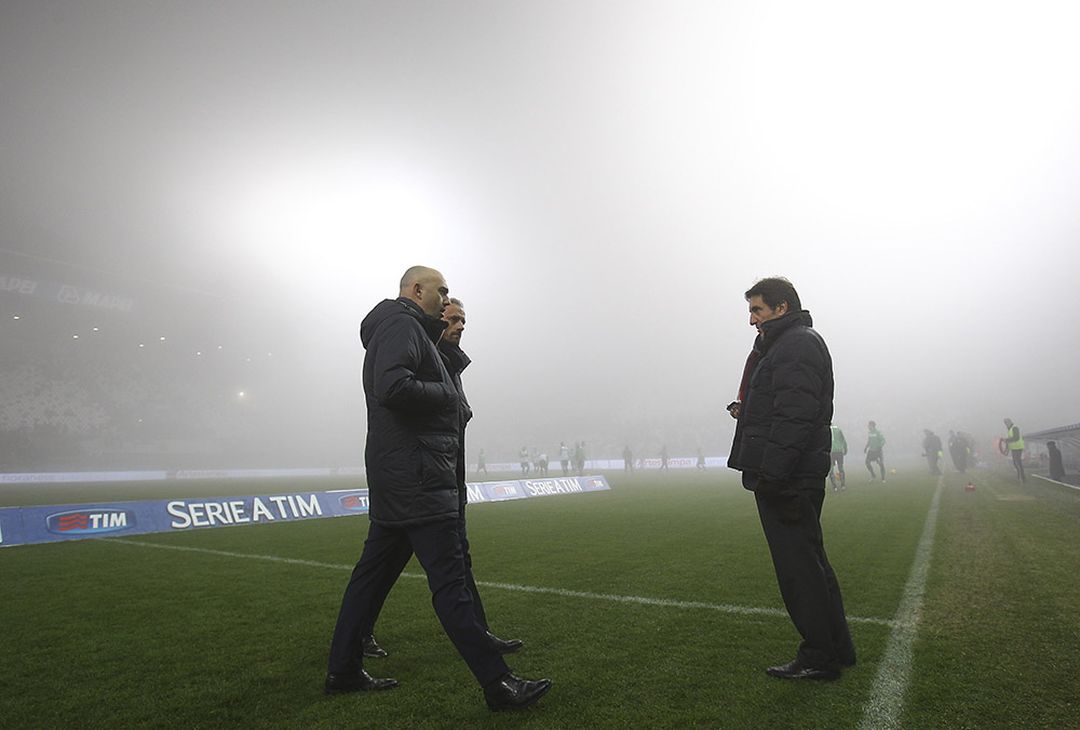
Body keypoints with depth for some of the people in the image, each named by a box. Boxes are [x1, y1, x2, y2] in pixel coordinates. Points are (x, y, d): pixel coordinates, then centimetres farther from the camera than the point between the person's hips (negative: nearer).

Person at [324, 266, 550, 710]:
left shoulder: (403, 329, 26)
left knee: (374, 570, 15)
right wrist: (446, 393, -11)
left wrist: (445, 335, 11)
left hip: (396, 473, 11)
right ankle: (498, 685, -4)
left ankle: (343, 671, 26)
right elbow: (393, 387, -24)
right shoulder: (402, 324, -8)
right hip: (415, 473, -11)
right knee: (450, 581, -9)